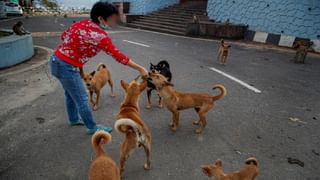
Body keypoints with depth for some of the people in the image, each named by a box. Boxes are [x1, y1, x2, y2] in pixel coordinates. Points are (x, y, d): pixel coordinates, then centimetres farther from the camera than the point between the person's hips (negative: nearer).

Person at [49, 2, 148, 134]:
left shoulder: (82, 23, 4)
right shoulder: (100, 35, -20)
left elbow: (64, 36, 11)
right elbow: (118, 56, -16)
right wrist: (140, 69, -9)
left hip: (56, 60, 9)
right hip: (67, 67, -9)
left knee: (70, 93, 26)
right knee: (81, 98, 5)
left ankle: (74, 119, 47)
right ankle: (92, 127, 23)